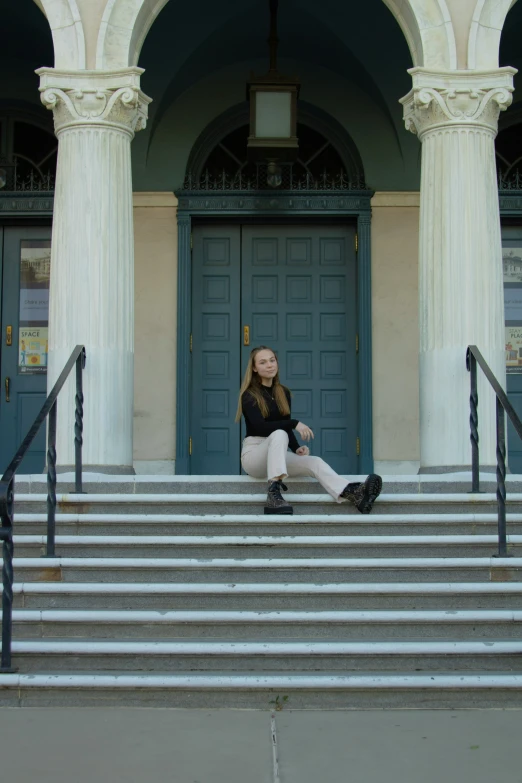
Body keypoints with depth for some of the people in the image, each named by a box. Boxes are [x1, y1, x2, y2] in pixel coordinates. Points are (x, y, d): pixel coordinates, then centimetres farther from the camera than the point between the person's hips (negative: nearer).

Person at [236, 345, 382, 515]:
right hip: (254, 453, -5)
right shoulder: (249, 395, -8)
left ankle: (354, 494, -49)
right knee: (279, 434, -36)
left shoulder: (284, 393, 11)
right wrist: (294, 423, -27)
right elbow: (261, 427, -21)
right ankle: (273, 494, -51)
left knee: (315, 462, -22)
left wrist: (296, 448, -6)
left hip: (276, 454, 5)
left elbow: (285, 426, 14)